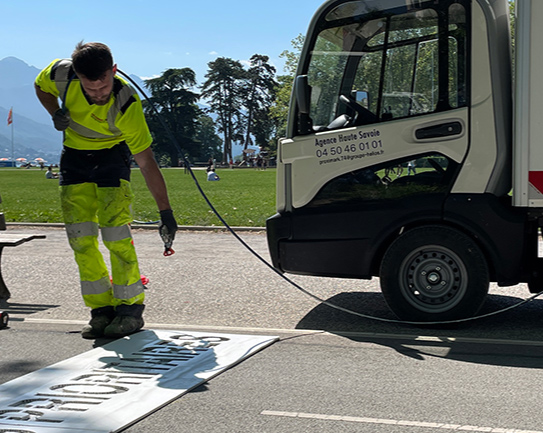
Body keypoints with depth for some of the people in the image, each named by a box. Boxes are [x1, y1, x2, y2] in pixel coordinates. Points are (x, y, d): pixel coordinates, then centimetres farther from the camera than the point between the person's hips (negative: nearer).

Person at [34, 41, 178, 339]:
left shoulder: (127, 104, -32)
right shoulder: (61, 73, -24)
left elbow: (146, 162, -28)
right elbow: (41, 87, 3)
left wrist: (165, 211, -28)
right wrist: (55, 114, -17)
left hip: (111, 155, -3)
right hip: (74, 155, 4)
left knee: (115, 232, -15)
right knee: (80, 236, -3)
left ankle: (131, 307, -5)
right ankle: (101, 309, 5)